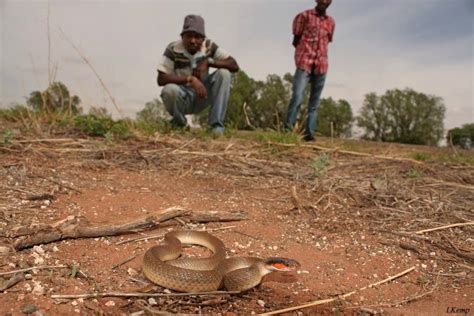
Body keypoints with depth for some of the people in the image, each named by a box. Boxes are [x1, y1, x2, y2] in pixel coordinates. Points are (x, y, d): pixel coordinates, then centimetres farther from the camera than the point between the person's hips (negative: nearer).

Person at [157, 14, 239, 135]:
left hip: (201, 96, 3)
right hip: (182, 97, -3)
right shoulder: (173, 49, -14)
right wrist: (190, 79, -31)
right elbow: (161, 79, -21)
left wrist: (208, 62, -23)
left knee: (223, 73, -19)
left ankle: (216, 125, -20)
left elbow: (234, 66, -11)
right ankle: (179, 123, -3)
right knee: (169, 90, -37)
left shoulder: (209, 46, -5)